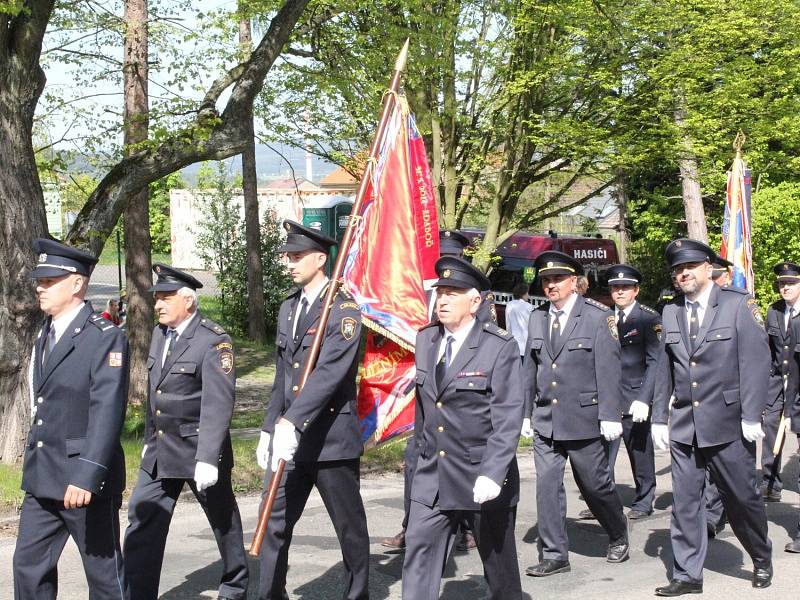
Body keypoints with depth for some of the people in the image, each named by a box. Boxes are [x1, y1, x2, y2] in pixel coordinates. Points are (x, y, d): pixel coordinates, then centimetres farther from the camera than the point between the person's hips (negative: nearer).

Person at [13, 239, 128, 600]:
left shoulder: (106, 338, -13)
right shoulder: (45, 335, 13)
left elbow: (107, 412, -21)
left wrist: (86, 476, -27)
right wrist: (35, 463, 15)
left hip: (86, 478, -8)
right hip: (42, 478, 8)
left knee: (103, 570, 5)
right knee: (28, 564, 10)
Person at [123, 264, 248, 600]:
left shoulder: (213, 341, -18)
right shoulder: (160, 334, 8)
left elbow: (217, 404, -25)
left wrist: (207, 458, -31)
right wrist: (150, 438, 21)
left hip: (198, 448, -7)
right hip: (160, 451, 7)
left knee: (223, 519, 12)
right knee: (143, 519, 0)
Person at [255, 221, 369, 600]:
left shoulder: (343, 309, -12)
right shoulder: (288, 309, 12)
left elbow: (329, 372, -24)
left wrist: (291, 422, -32)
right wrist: (270, 428, 15)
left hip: (332, 437, -6)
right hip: (290, 437, 7)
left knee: (350, 526, 8)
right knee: (275, 523, 6)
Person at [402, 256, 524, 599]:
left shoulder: (500, 346, -12)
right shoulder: (425, 340, 6)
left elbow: (508, 417, -17)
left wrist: (493, 474, -25)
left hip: (483, 478, -4)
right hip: (432, 477, 5)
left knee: (498, 560, 12)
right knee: (419, 555, -3)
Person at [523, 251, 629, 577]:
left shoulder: (598, 317, -6)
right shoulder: (537, 318, 8)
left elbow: (608, 369, -9)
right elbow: (529, 368, 12)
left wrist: (609, 416, -13)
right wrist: (525, 412, 10)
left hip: (583, 418, -4)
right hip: (545, 420, 4)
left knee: (595, 484, 7)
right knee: (547, 485, 0)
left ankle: (618, 536, 32)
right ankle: (554, 555, 8)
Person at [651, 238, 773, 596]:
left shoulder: (739, 305, -3)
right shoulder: (671, 313, 9)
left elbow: (756, 361, -7)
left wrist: (751, 416, -12)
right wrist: (659, 417, 9)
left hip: (727, 422, -3)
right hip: (684, 425, 4)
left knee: (742, 497, 6)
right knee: (684, 501, 3)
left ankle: (762, 560, 29)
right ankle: (687, 575, 11)